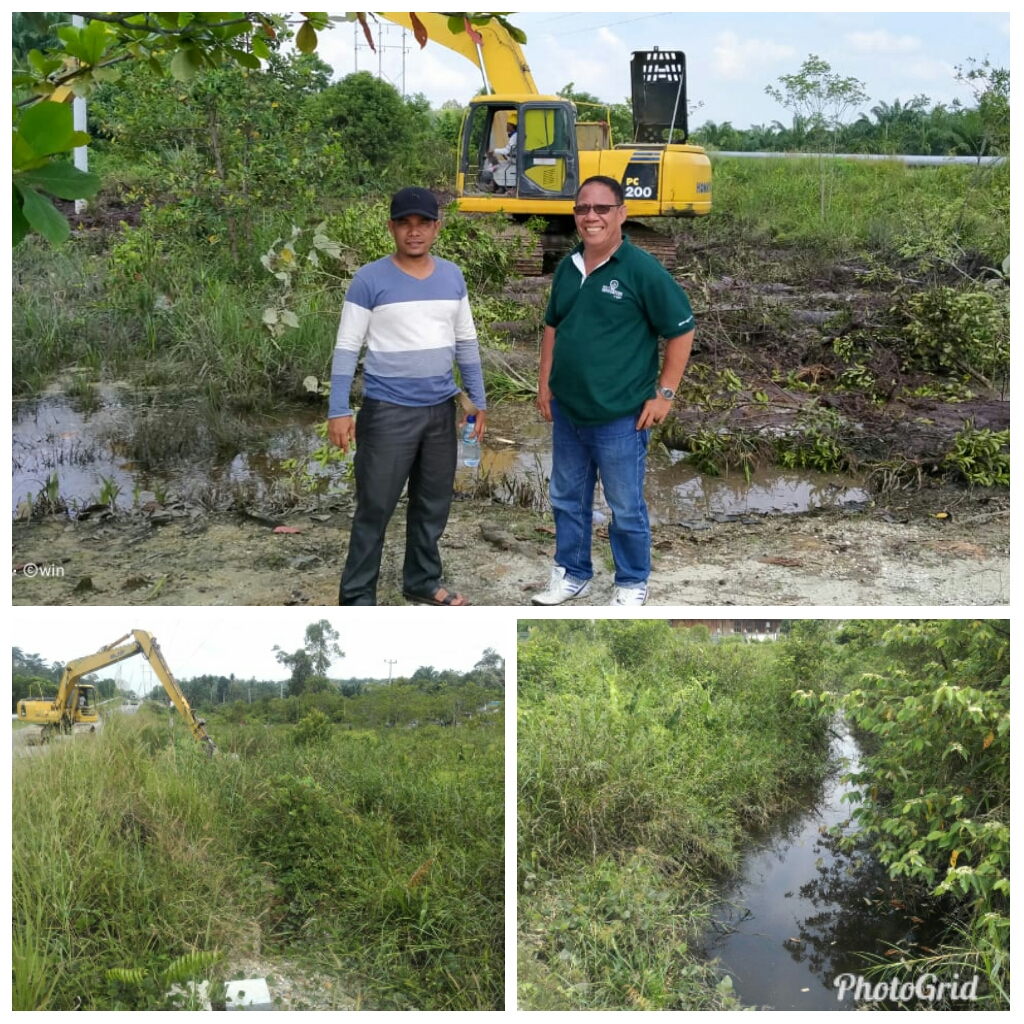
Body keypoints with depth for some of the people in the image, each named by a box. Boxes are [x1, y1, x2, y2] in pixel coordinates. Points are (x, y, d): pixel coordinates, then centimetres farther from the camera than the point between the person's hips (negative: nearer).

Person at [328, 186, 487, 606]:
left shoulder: (452, 276, 6)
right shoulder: (370, 279, -9)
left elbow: (466, 341, 14)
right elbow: (347, 347, -8)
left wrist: (478, 399, 13)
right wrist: (339, 410, -12)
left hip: (441, 409, 5)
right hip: (387, 411, -5)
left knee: (433, 504, 15)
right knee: (375, 508, 0)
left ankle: (422, 581, 32)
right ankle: (357, 597, 11)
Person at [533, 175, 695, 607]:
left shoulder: (642, 269, -13)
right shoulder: (566, 268, 6)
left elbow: (681, 331, -10)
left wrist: (664, 394, -11)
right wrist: (545, 382, 12)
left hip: (620, 417, -6)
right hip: (566, 412, 6)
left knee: (626, 507, 7)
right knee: (567, 499, 18)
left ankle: (632, 583, 25)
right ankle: (571, 574, 34)